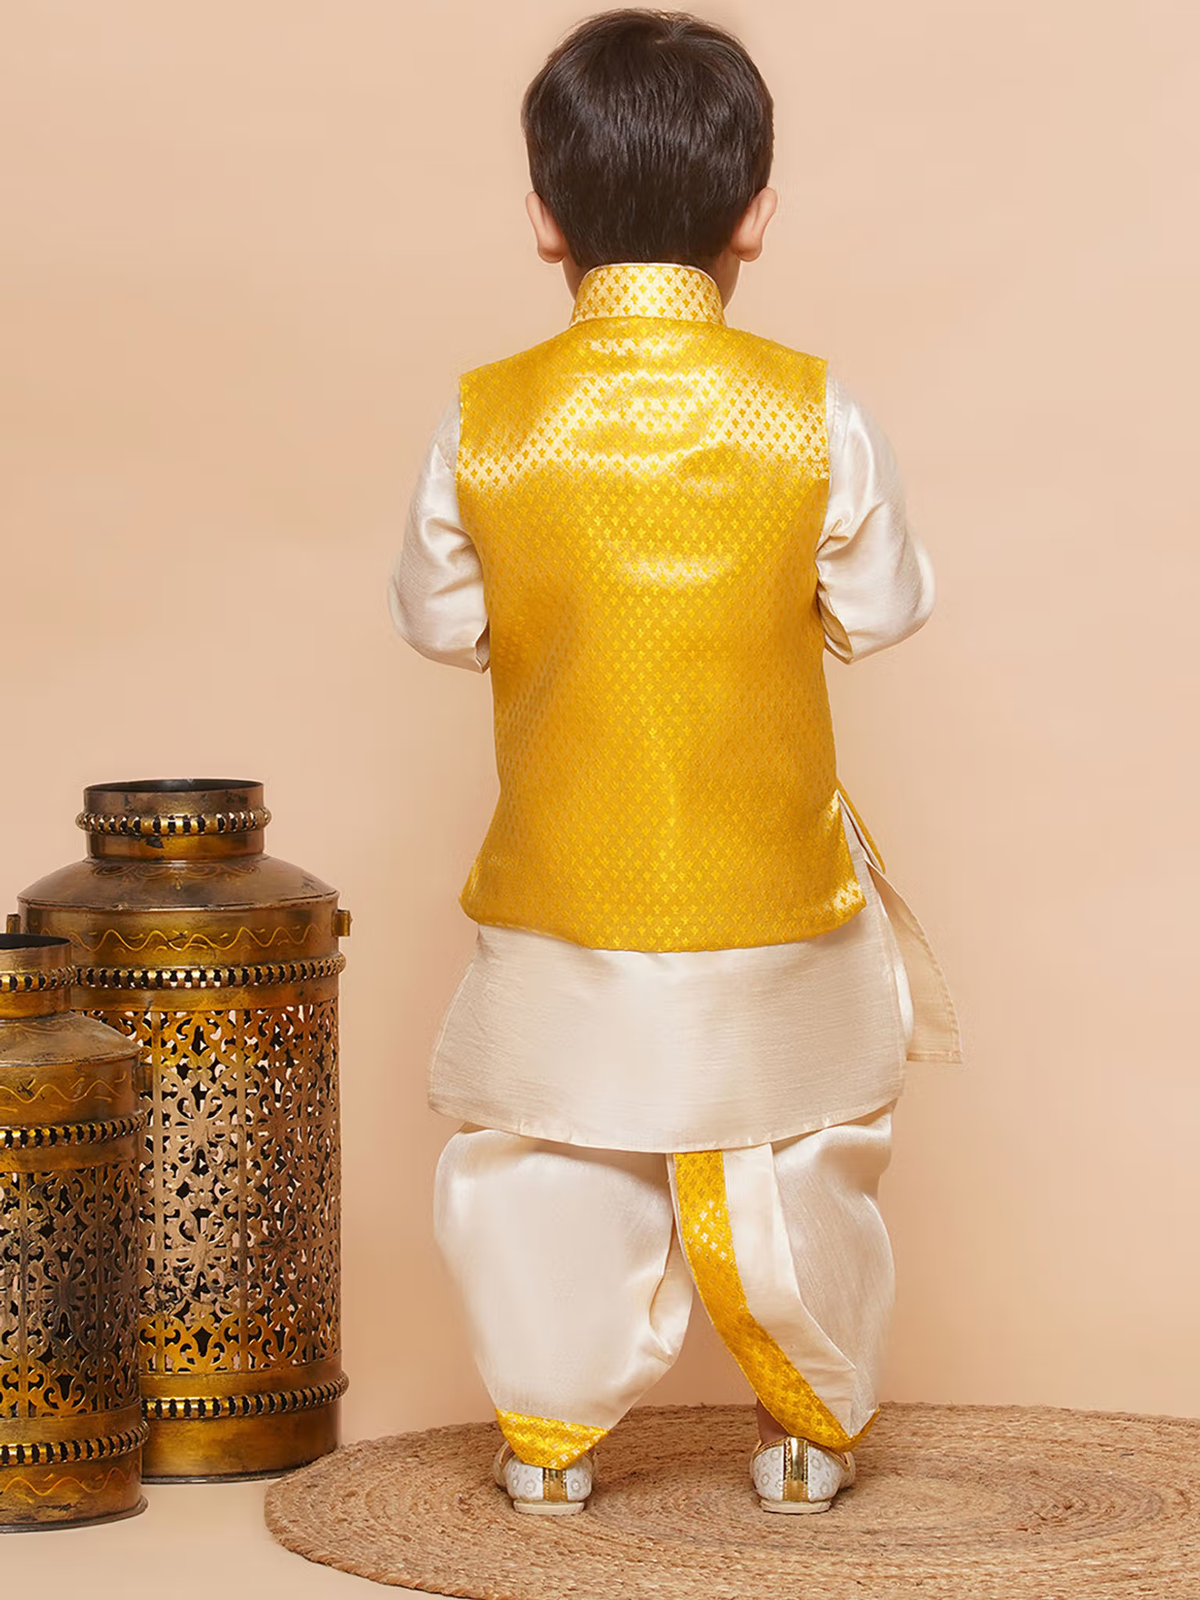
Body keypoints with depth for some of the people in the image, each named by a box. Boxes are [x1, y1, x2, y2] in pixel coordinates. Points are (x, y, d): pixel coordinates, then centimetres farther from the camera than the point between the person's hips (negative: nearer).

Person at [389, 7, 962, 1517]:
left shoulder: (484, 425, -11)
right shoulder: (812, 414, -12)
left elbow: (436, 615, 1)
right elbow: (882, 607, -1)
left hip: (560, 899, 0)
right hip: (771, 895, 0)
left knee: (542, 1162, 16)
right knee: (793, 1165, 17)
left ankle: (549, 1433, 20)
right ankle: (808, 1428, 27)